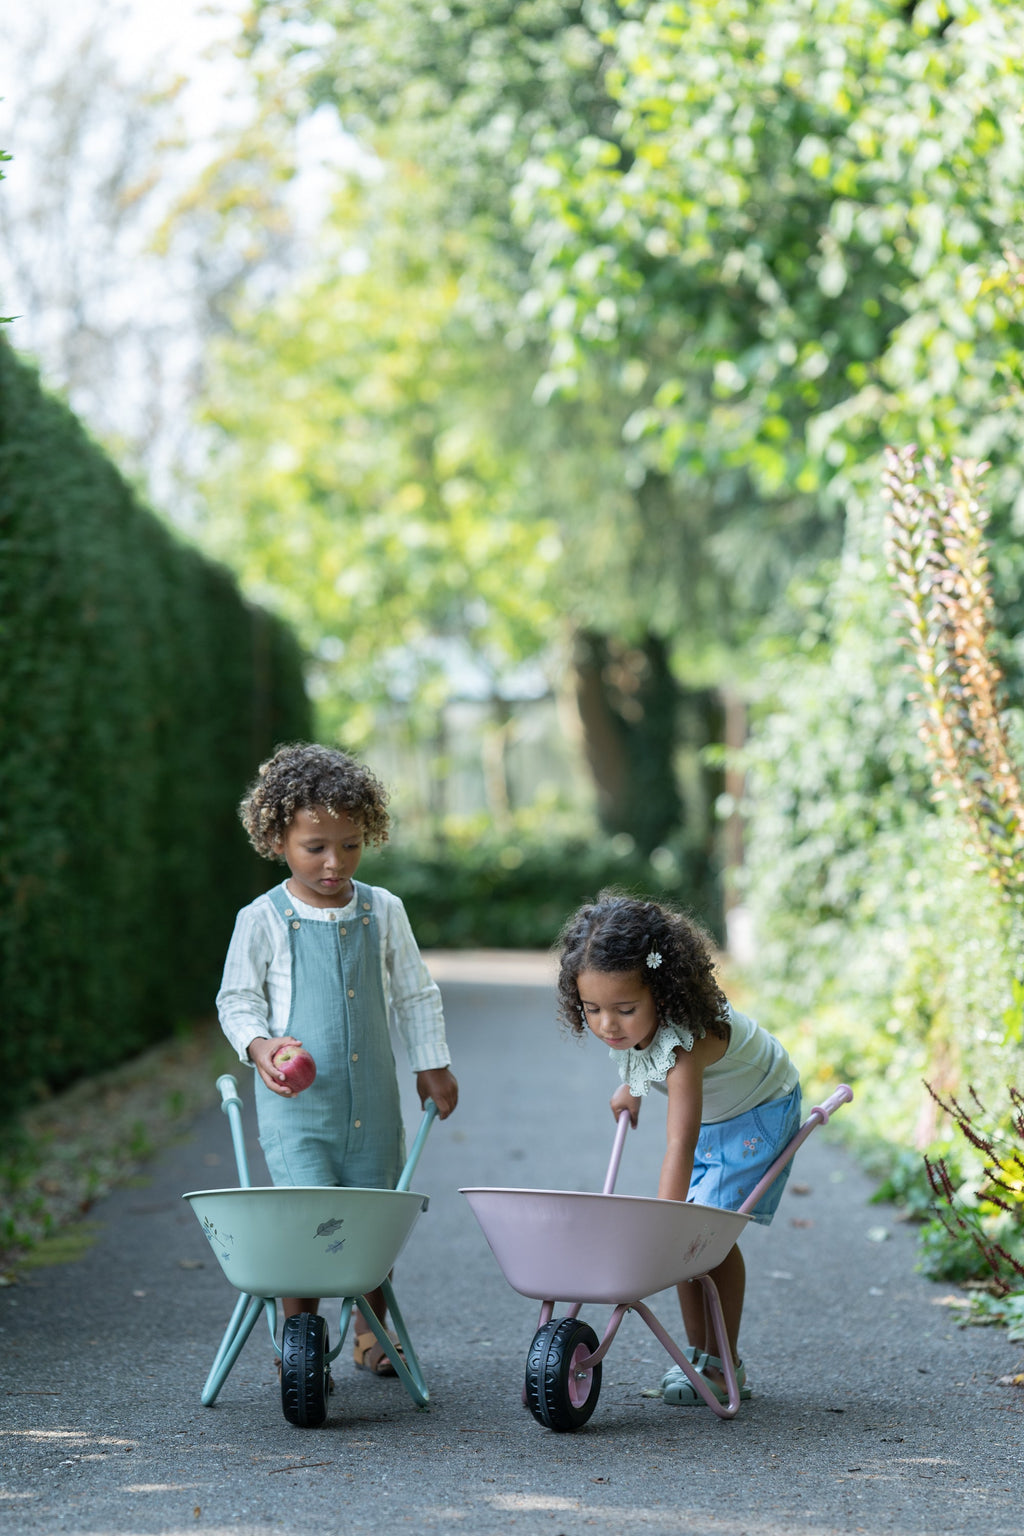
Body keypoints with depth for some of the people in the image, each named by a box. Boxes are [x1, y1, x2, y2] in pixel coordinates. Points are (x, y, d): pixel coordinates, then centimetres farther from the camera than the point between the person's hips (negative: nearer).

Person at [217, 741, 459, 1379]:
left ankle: (371, 1330, 30)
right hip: (296, 1103, -3)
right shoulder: (263, 920, -6)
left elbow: (415, 995, 14)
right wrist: (259, 1046, -15)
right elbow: (237, 999, 3)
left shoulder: (383, 912, 4)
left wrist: (432, 1065, 15)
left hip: (373, 1101, 3)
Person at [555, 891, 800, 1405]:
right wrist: (631, 1084, 13)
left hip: (758, 1109, -7)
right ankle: (697, 1352, 13)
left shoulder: (683, 1041, -45)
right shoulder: (611, 1023, -23)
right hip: (706, 1111, 7)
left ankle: (724, 1365, -2)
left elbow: (680, 1147, -52)